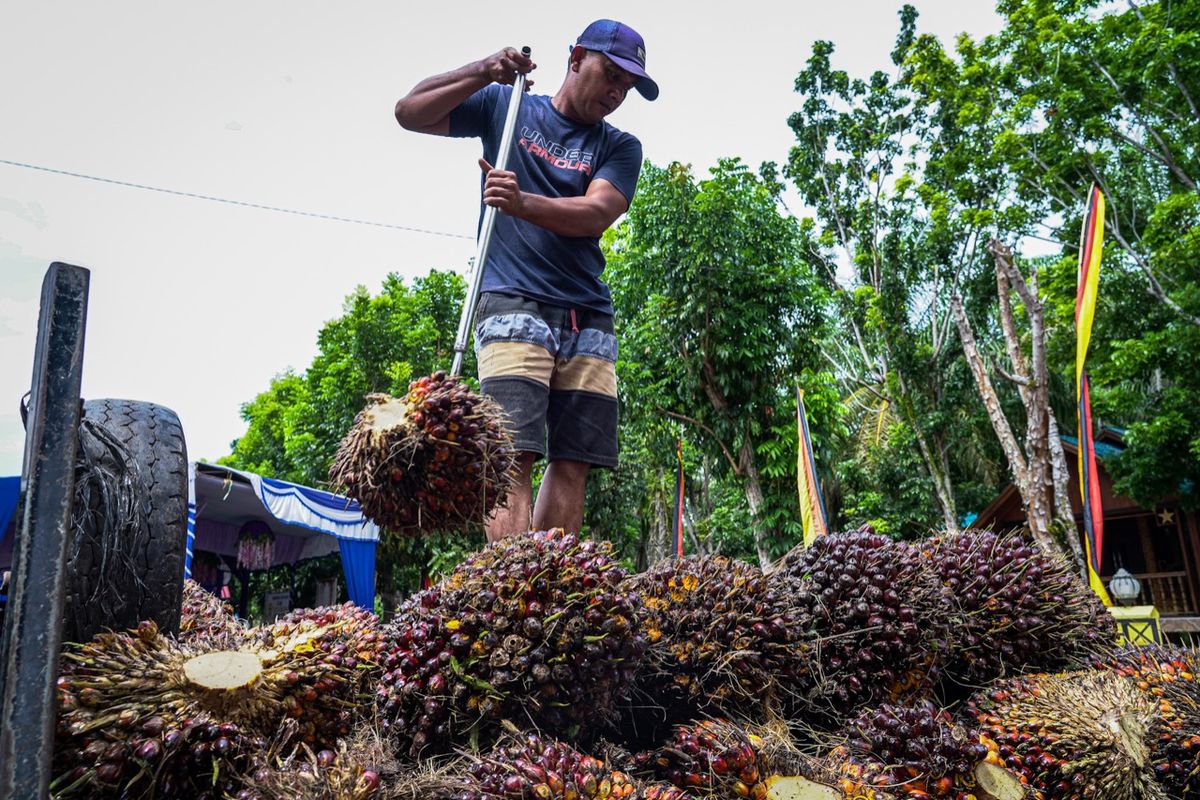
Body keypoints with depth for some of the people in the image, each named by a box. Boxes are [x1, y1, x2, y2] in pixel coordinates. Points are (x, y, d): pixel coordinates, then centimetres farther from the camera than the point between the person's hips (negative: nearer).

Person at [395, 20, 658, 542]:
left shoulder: (620, 147, 15)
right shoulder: (505, 105, 14)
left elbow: (596, 214, -3)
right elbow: (409, 113, 10)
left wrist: (523, 204, -21)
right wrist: (481, 73, -3)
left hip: (588, 318, 3)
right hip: (513, 303, -3)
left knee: (573, 463, -3)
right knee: (512, 456, -15)